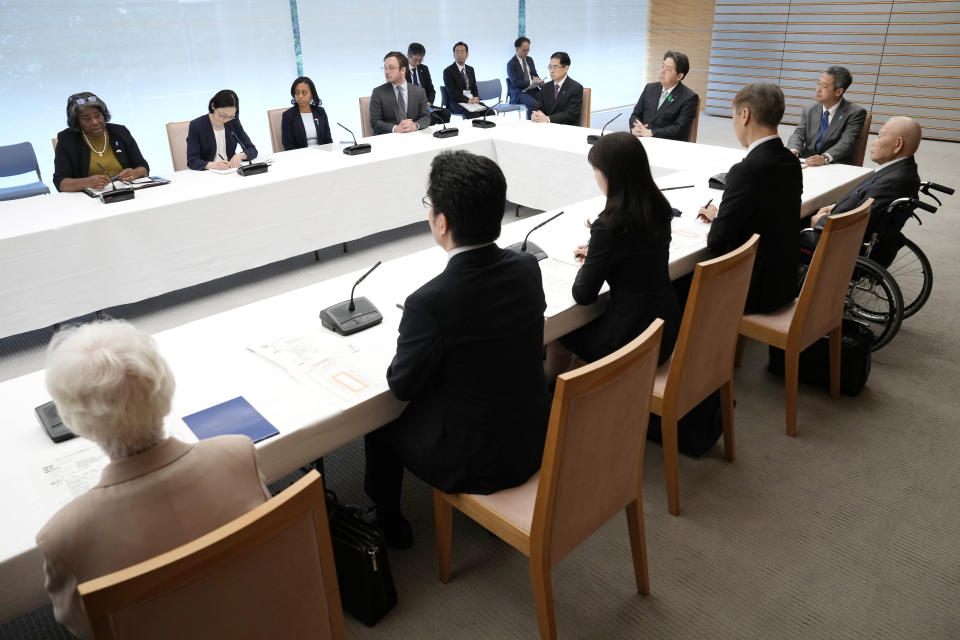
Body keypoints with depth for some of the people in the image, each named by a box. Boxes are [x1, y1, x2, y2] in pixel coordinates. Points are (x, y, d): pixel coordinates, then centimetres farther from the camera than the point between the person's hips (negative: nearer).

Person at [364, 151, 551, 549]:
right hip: (536, 439, 6)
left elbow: (402, 385, -14)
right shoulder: (527, 268, -11)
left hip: (474, 461, -5)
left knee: (380, 421, 20)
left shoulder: (429, 302, -30)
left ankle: (386, 521, 42)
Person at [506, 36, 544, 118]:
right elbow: (515, 82, -12)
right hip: (519, 92, -6)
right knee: (533, 104, -35)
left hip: (533, 90, 6)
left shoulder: (529, 59, 17)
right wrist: (531, 82, -20)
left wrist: (539, 82, -3)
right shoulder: (511, 64, -3)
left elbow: (535, 74, 22)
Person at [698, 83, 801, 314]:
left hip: (752, 291, -8)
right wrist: (720, 216, 22)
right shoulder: (791, 162, 2)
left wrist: (711, 235, 1)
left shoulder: (747, 170, -25)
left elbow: (717, 243, -21)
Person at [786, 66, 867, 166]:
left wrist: (825, 158, -36)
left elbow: (846, 142, -16)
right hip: (807, 164, 4)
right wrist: (793, 150, -21)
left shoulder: (855, 113, -3)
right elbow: (799, 134, 3)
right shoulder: (809, 110, 13)